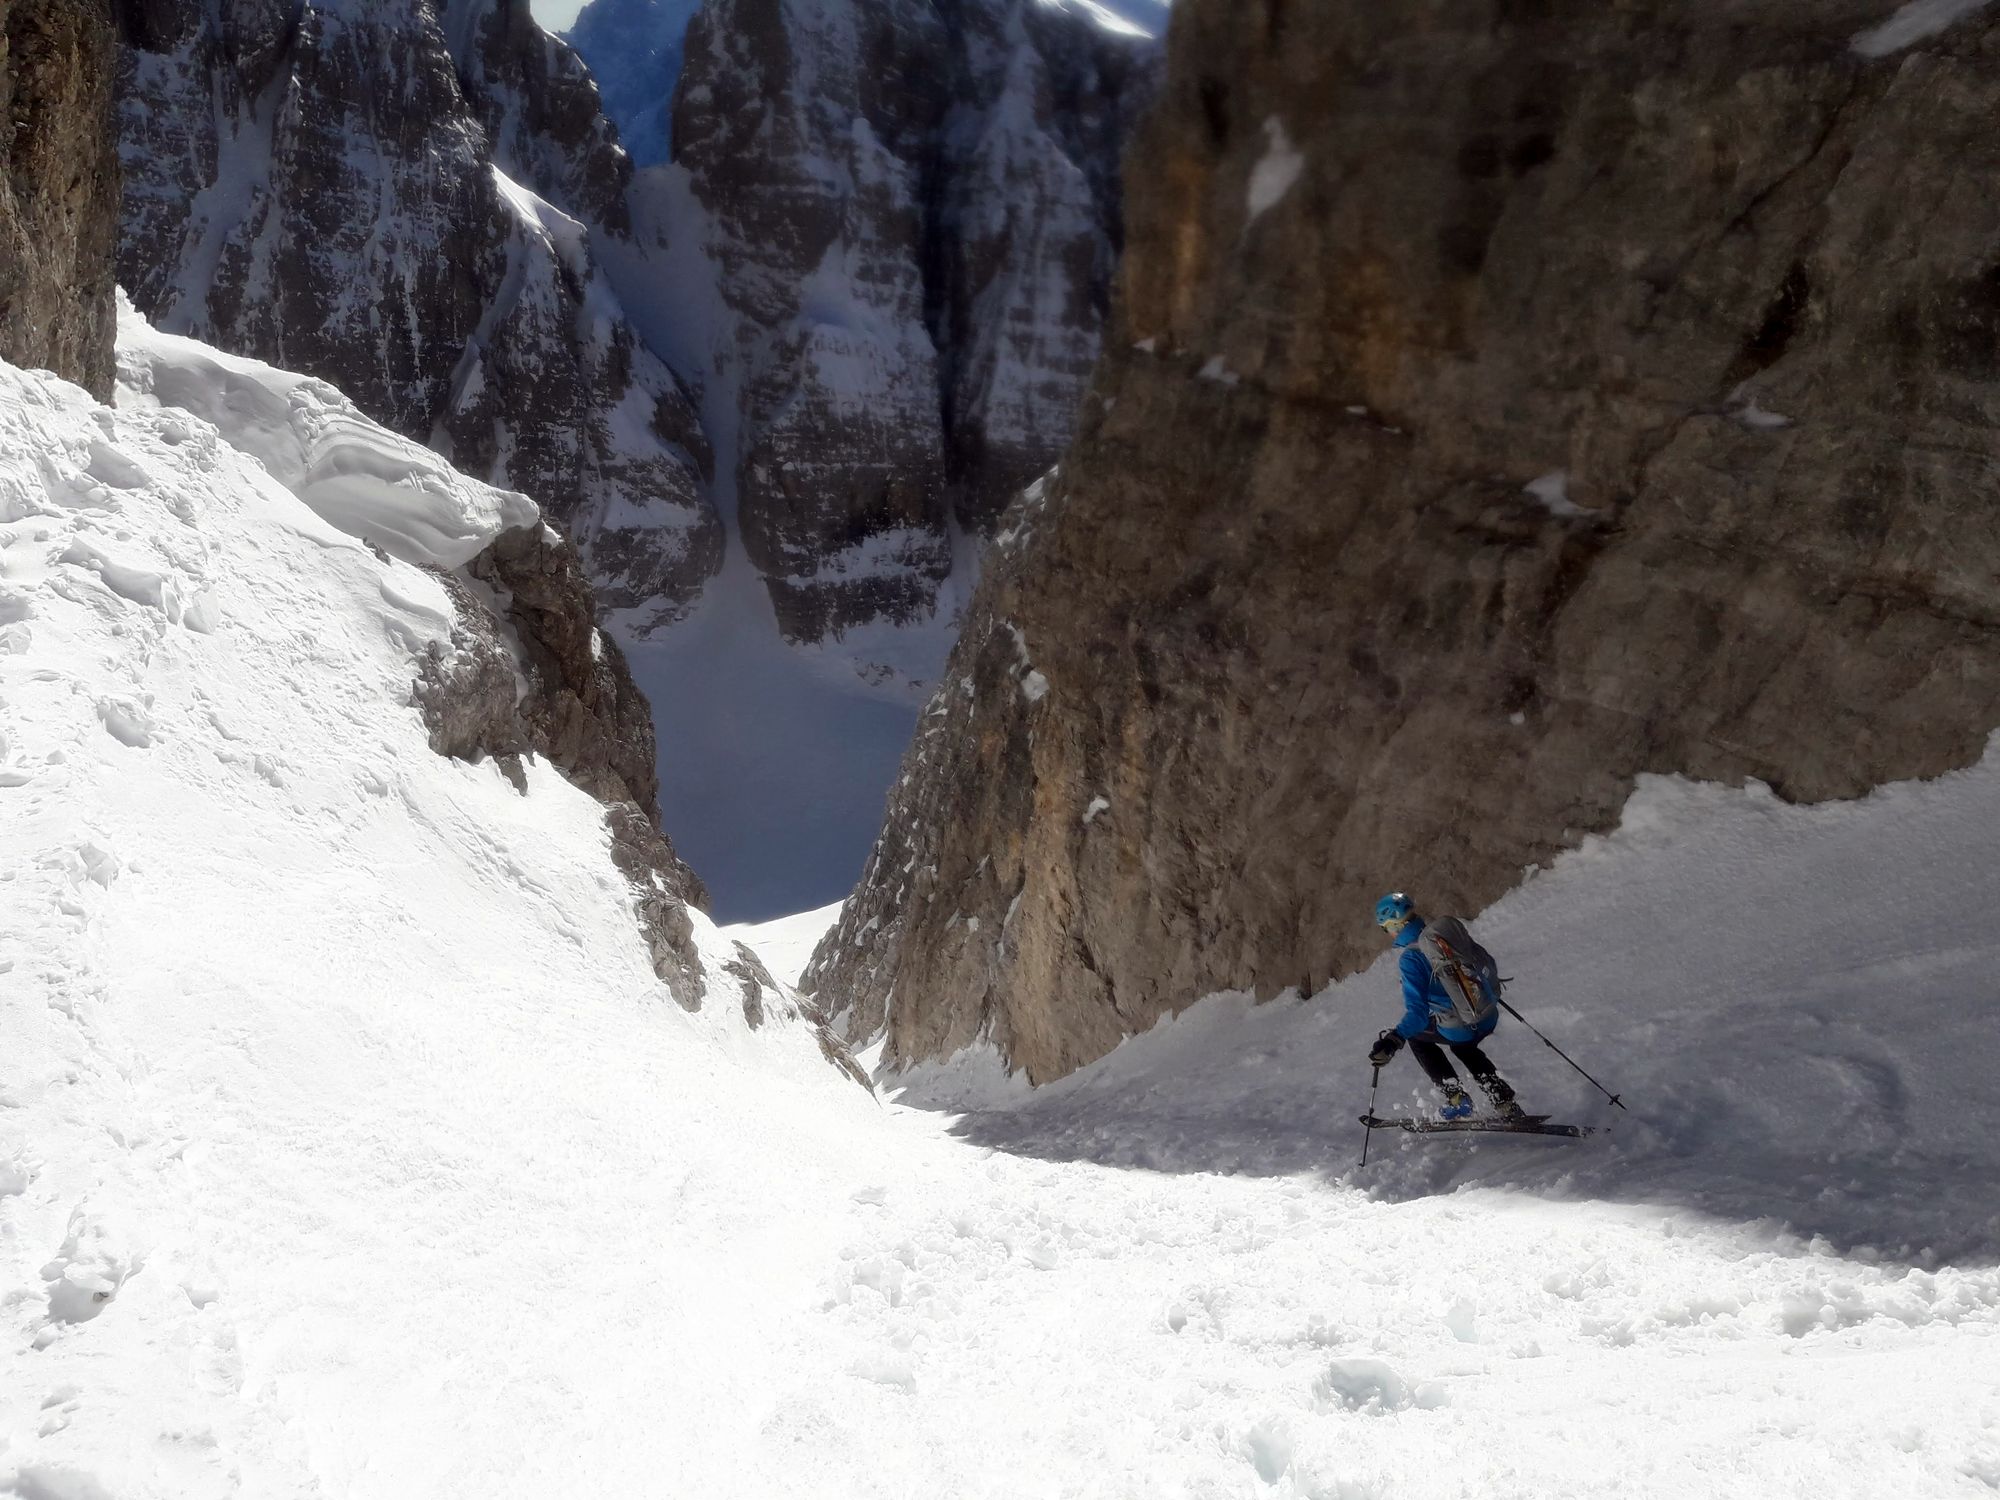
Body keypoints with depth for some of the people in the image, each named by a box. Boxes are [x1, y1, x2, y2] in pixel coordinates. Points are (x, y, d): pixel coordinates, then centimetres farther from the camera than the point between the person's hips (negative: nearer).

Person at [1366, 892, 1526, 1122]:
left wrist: (1393, 1041, -37)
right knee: (1463, 1046, 38)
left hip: (1460, 1028, -6)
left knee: (1415, 1034, 25)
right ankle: (1508, 1106, 30)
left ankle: (1456, 1098, 21)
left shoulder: (1410, 960, -20)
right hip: (1489, 1018, 6)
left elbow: (1418, 1012, -28)